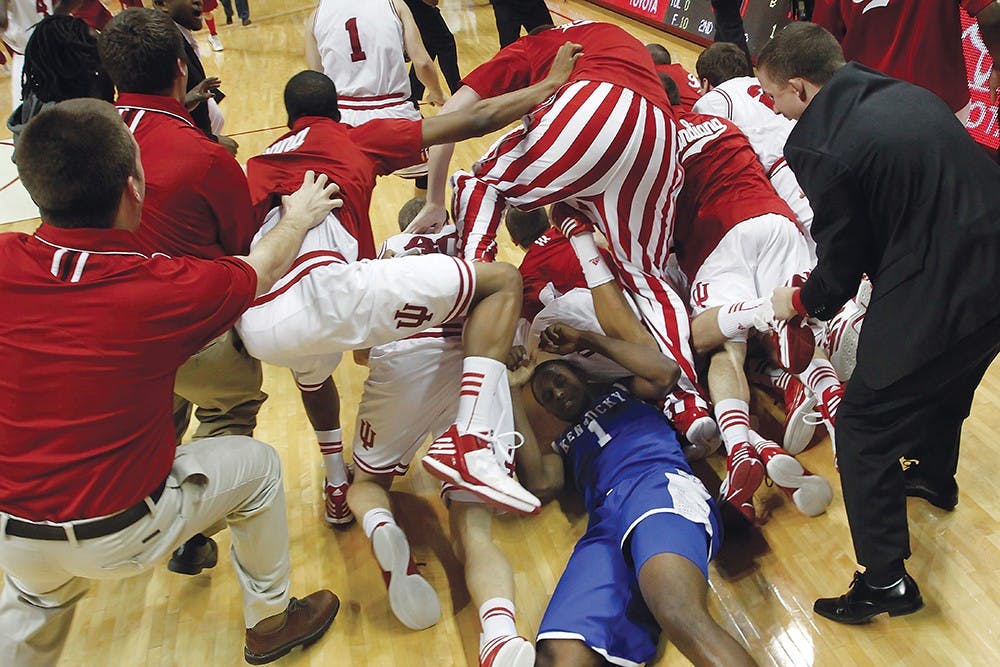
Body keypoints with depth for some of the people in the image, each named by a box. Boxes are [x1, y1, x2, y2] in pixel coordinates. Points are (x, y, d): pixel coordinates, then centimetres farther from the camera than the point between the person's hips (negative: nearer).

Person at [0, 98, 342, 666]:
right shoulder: (162, 289, -22)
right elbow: (264, 269, -2)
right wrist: (299, 219, 18)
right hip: (119, 536, -4)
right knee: (258, 465, 18)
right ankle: (271, 621, 35)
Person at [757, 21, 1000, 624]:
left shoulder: (823, 148, -17)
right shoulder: (909, 95, 7)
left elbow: (842, 266, -7)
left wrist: (800, 302, 14)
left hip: (935, 298, -9)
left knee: (863, 427, 5)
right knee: (945, 385, 33)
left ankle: (886, 580, 13)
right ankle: (936, 476, 60)